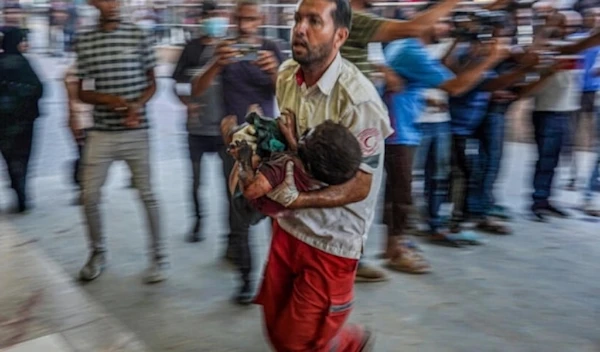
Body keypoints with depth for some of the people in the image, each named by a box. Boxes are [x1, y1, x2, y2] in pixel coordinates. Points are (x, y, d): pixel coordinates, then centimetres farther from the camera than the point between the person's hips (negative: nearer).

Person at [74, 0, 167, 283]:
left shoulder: (137, 35, -1)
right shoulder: (84, 41, 4)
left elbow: (151, 83, 5)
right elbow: (82, 93, 6)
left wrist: (137, 105, -15)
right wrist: (109, 99, -14)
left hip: (136, 131, -2)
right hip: (101, 133, 2)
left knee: (146, 194, 2)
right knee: (90, 196, 5)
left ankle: (159, 256, 16)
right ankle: (97, 252, 27)